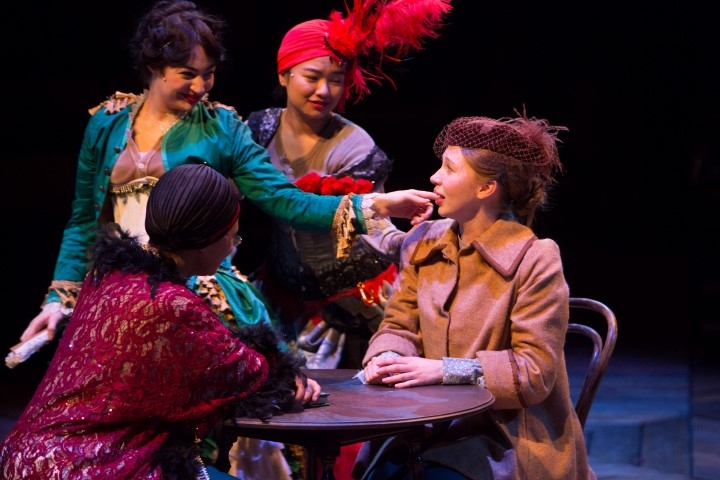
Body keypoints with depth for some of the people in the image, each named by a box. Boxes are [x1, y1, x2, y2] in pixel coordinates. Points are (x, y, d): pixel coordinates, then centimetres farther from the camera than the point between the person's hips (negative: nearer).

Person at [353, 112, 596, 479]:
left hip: (506, 434, -4)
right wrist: (387, 356, -14)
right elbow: (399, 327, 10)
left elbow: (536, 371, -14)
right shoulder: (422, 244, 8)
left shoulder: (534, 260, -10)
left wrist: (445, 370, -23)